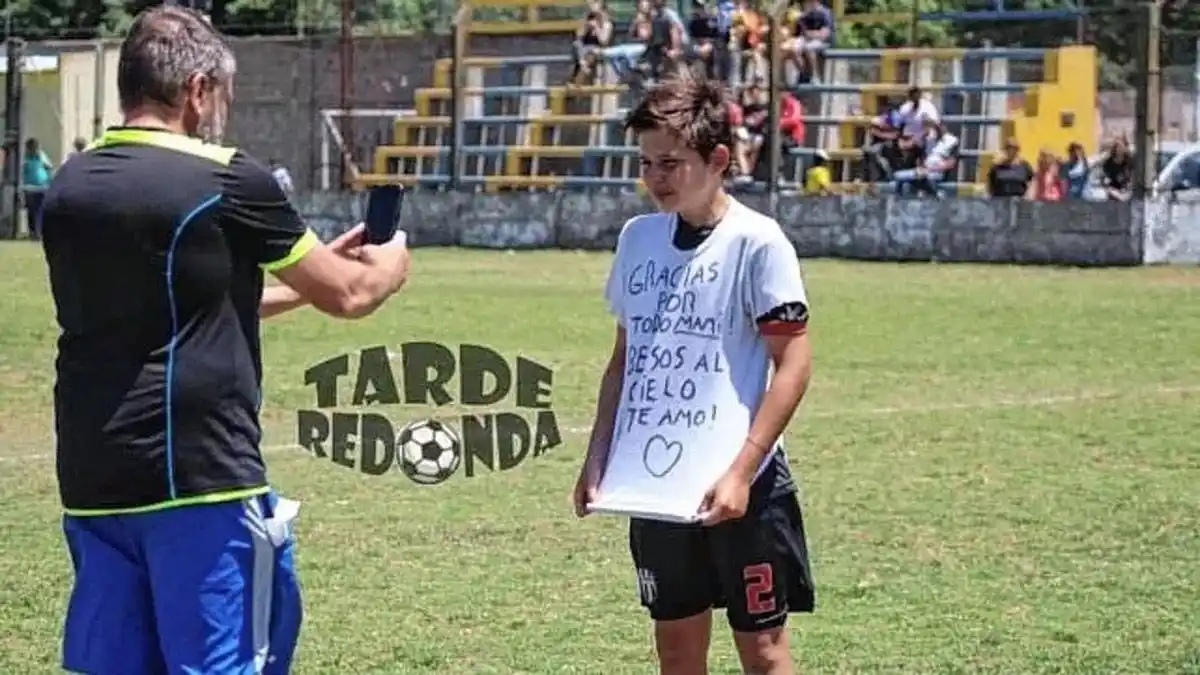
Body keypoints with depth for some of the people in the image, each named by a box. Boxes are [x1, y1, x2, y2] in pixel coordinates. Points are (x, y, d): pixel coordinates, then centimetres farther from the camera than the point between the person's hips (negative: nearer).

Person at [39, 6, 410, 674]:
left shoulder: (70, 188, 10)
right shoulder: (228, 181, -8)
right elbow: (348, 296, 3)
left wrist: (296, 286, 31)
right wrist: (390, 263, 26)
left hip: (91, 483, 6)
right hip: (200, 475, -6)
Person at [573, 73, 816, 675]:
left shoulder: (755, 241, -10)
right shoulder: (639, 238, 8)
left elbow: (793, 363, -12)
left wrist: (741, 472, -17)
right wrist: (598, 457, 10)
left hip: (738, 488, -6)